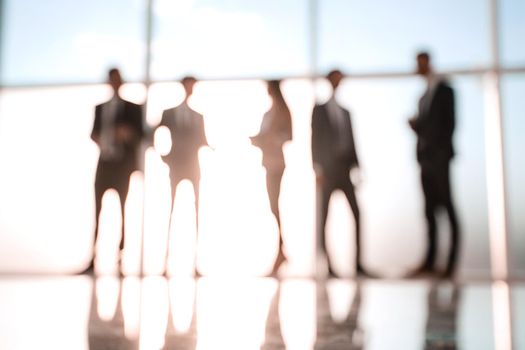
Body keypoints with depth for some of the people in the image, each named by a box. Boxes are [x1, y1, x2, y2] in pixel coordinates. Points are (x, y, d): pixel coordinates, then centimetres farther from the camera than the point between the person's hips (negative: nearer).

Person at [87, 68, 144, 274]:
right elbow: (95, 131, 18)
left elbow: (140, 135, 2)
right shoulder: (100, 107, 17)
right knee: (99, 210, -3)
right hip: (104, 162, 3)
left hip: (125, 164, -3)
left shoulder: (133, 107, 7)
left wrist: (128, 133, -20)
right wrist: (95, 138, -6)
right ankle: (95, 258, -3)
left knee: (123, 209, -2)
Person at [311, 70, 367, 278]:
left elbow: (351, 141, 16)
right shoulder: (319, 110, 5)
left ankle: (358, 263, -5)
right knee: (324, 217, -1)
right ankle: (328, 265, 3)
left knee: (358, 214, -7)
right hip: (327, 171, -4)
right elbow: (315, 141, -2)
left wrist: (356, 166, 5)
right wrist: (317, 169, -11)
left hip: (344, 170, 4)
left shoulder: (345, 111, 18)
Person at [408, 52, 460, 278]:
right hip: (426, 157, 7)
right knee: (430, 210, 4)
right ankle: (430, 262, 5)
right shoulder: (425, 94, 20)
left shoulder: (444, 89, -1)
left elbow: (448, 123, -7)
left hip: (439, 156, -7)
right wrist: (416, 124, 1)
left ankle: (452, 262, -4)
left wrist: (443, 152, -12)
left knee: (447, 208, -6)